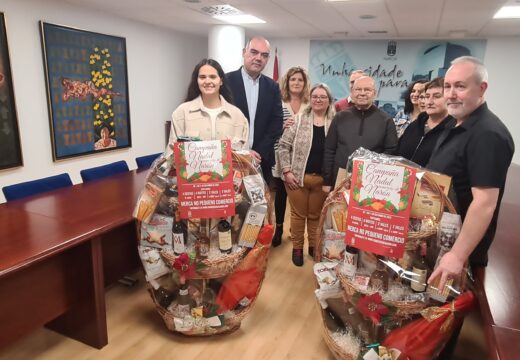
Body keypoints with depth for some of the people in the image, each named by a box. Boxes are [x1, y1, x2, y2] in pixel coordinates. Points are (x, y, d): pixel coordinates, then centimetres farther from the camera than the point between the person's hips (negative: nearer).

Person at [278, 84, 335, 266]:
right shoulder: (299, 119, -3)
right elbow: (284, 145, -3)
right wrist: (287, 171, -9)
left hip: (322, 179, 1)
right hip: (297, 177, -1)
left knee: (316, 215, 14)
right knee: (298, 214, 10)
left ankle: (314, 246, 34)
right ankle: (297, 248, 27)